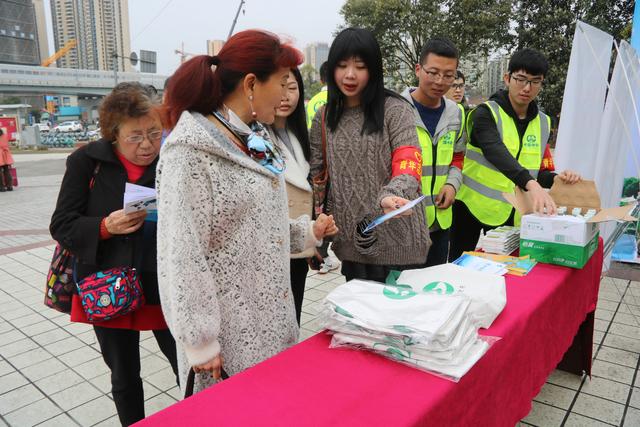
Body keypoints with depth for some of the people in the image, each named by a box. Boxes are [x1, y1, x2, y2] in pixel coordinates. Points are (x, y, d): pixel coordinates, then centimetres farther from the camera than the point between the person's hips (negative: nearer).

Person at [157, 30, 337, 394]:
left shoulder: (253, 140, 7)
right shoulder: (192, 150, -19)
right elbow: (182, 254, -20)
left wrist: (308, 232, 6)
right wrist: (200, 341, -17)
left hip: (271, 316, 8)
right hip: (228, 329, -7)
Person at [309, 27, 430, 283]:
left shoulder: (395, 109, -7)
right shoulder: (324, 117, 7)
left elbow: (408, 163, -17)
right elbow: (317, 176, 10)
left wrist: (392, 196, -38)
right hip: (351, 245, 4)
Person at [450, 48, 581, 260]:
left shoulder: (542, 122, 9)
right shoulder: (486, 113, -11)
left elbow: (538, 172, 13)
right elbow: (497, 153, -30)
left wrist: (557, 178, -9)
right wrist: (531, 184, -44)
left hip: (513, 214, 5)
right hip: (473, 207, -5)